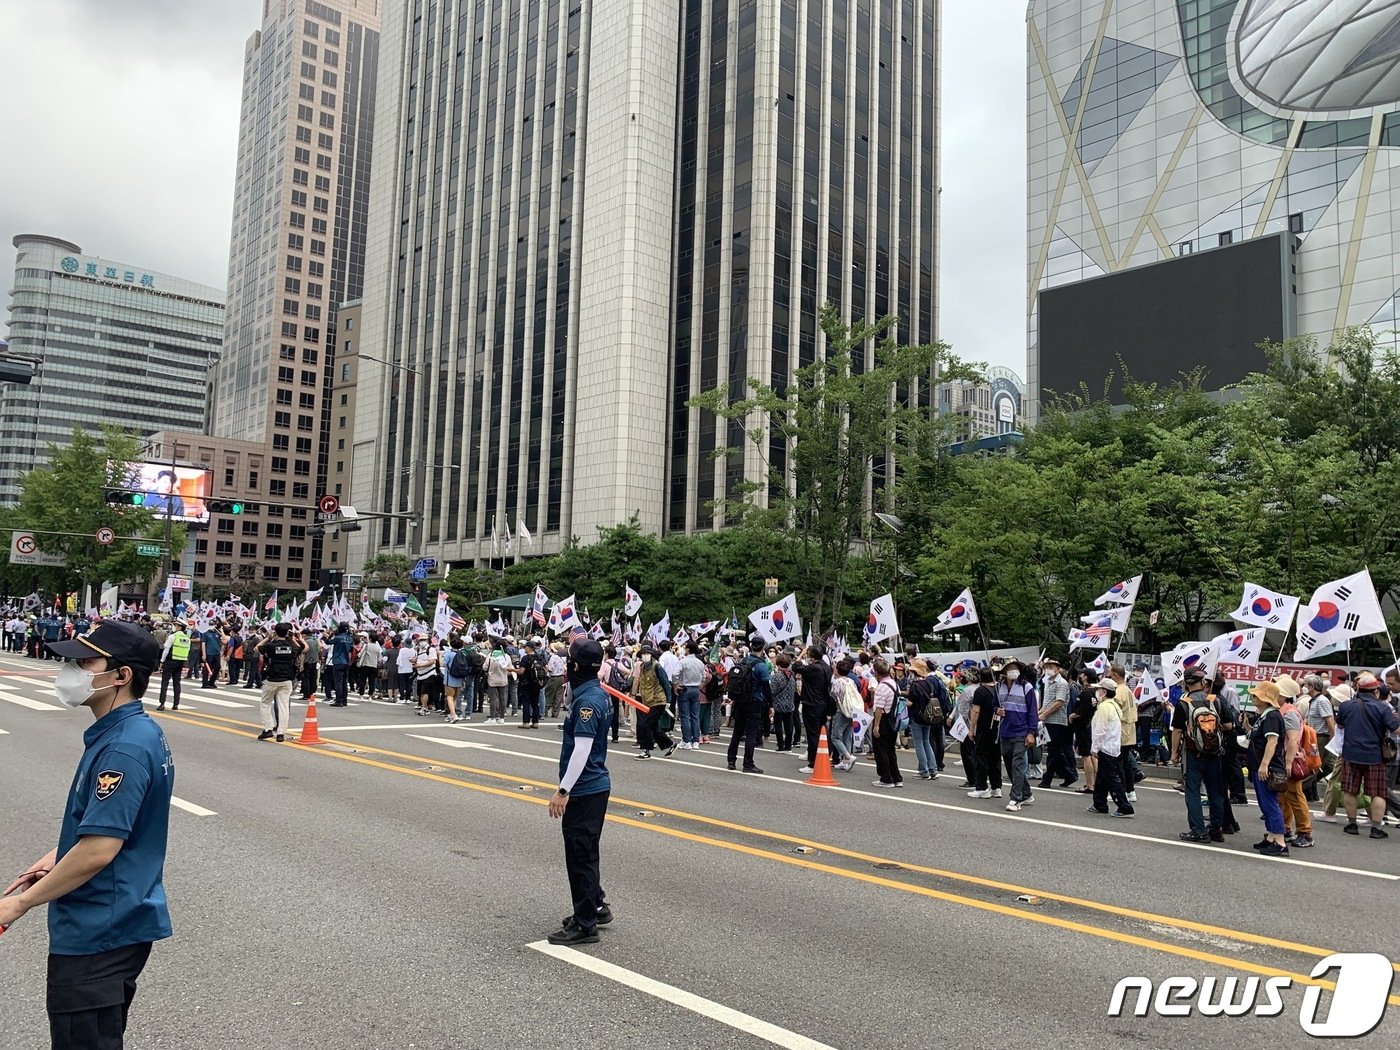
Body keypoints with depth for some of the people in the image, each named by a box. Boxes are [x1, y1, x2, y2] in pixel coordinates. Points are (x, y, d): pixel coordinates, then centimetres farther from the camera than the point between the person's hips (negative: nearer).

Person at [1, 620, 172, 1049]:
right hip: (117, 922, 10)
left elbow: (98, 850, -27)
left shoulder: (124, 748, -25)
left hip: (98, 934, -10)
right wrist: (56, 857, 14)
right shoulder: (138, 732, 6)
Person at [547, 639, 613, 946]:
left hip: (584, 790, -10)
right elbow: (571, 699, 31)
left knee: (580, 854, 0)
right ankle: (596, 906, 34)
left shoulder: (588, 701, -22)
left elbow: (582, 750, -25)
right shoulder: (597, 693, 7)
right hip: (594, 786, 10)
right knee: (584, 851, 22)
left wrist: (563, 791, -24)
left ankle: (585, 924, 9)